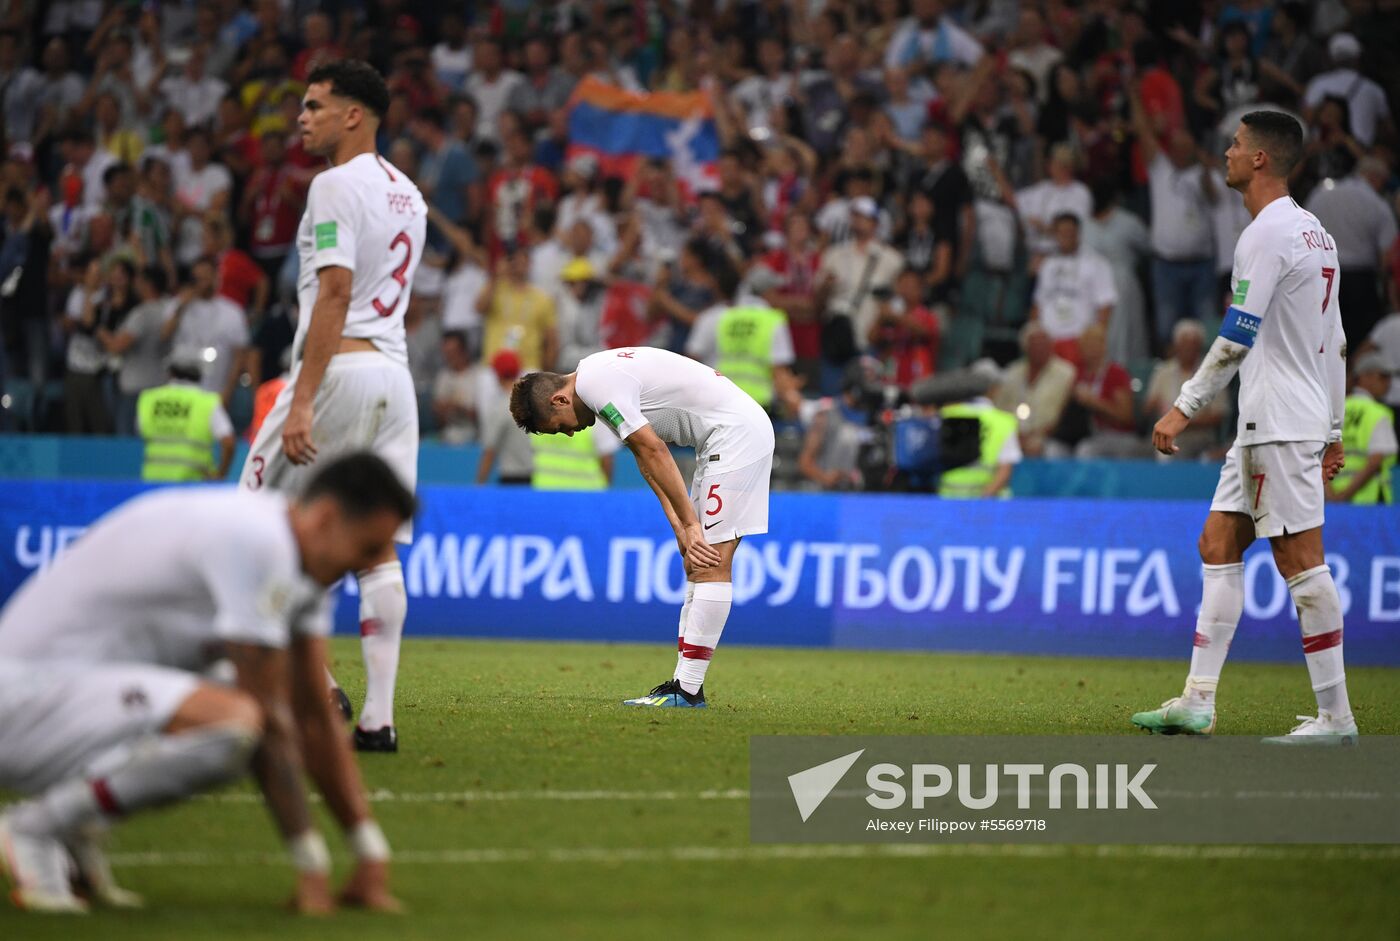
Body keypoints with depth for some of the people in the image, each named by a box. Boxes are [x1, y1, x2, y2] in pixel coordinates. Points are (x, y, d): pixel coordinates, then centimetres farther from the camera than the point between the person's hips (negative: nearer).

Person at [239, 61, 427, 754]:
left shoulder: (336, 185, -9)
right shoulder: (407, 194, 18)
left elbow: (335, 294, -18)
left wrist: (302, 401, -21)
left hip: (340, 366, -8)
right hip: (395, 371, 8)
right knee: (377, 545, 4)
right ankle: (377, 717, 0)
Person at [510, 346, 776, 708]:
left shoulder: (597, 385, -15)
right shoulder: (601, 376, 16)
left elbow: (655, 452, -18)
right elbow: (648, 456, 14)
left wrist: (690, 524, -14)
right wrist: (679, 526, 3)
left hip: (737, 432, -11)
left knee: (710, 565, -12)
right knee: (697, 564, 10)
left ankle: (686, 691, -14)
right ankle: (685, 684, 10)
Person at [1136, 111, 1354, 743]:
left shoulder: (1267, 235, -14)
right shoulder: (1314, 232, 16)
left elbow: (1237, 338, -19)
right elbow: (1334, 341, 20)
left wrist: (1185, 407, -15)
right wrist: (1332, 432, 23)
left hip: (1280, 426, -10)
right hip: (1264, 424, 10)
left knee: (1300, 559, -8)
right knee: (1219, 544, 9)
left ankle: (1335, 715, -6)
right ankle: (1197, 703, 8)